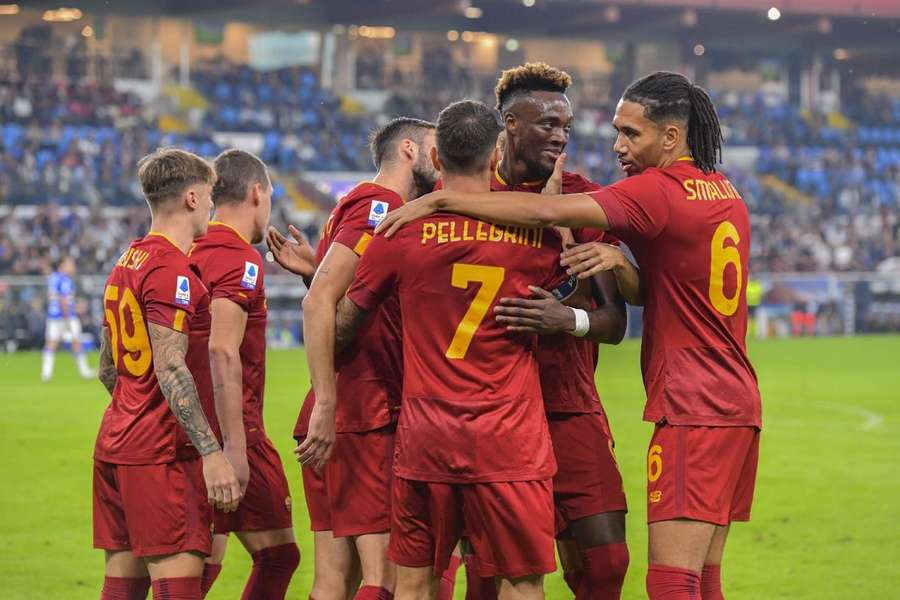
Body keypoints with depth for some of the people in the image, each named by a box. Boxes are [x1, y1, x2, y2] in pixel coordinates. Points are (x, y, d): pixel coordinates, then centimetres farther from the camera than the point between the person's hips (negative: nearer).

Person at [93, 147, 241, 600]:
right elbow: (170, 369, -21)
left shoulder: (125, 265, 16)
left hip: (114, 444, 10)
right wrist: (211, 452, -23)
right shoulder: (170, 270, -13)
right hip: (160, 453, -9)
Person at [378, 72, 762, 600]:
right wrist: (618, 262, 0)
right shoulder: (726, 193, 15)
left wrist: (440, 199, -18)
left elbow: (547, 212, -22)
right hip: (738, 403, 9)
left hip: (693, 411, -9)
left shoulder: (661, 192, -13)